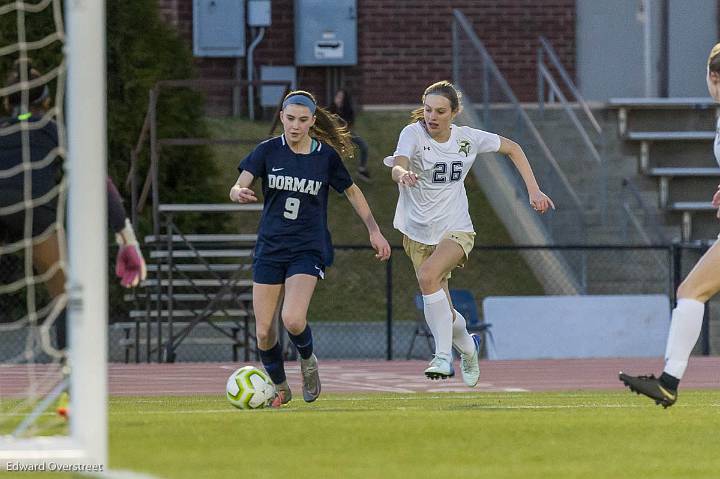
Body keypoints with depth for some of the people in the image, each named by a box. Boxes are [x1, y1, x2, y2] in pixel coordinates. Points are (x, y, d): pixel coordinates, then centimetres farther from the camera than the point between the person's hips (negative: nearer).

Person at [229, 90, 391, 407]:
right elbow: (238, 187, -13)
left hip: (308, 249, -2)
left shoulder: (327, 155, -2)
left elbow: (352, 191, 13)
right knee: (263, 332, -1)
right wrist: (240, 193, -37)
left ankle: (307, 360, 10)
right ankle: (279, 388, 25)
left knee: (292, 319, -23)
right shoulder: (268, 151, -2)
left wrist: (374, 231, 13)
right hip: (270, 247, 2)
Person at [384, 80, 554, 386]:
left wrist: (534, 190, 6)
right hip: (418, 232, 1)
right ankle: (468, 347, 40)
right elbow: (397, 168, -31)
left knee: (428, 276, -33)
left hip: (456, 231, -1)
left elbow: (512, 149, 13)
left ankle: (443, 356, -30)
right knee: (444, 314, 5)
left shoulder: (469, 139, -5)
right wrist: (402, 173, -56)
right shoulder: (413, 133, -12)